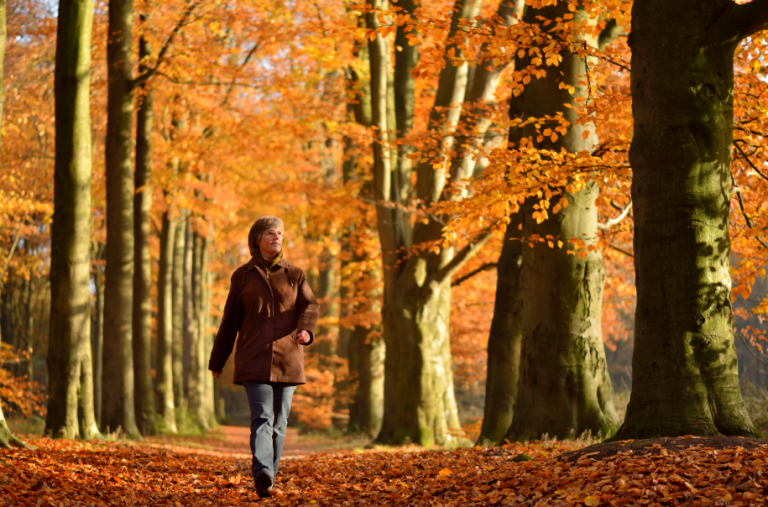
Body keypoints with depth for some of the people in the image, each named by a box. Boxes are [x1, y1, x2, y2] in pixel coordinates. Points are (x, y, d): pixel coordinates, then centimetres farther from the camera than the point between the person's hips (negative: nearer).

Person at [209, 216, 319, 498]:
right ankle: (262, 475, -33)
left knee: (278, 422, 5)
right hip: (254, 359, -2)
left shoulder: (294, 275, 11)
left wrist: (306, 329, -24)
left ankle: (268, 479, 16)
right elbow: (230, 321, 13)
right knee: (262, 417, -18)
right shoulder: (243, 276, 10)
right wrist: (217, 361, 14)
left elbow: (309, 306, -1)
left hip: (287, 358, 2)